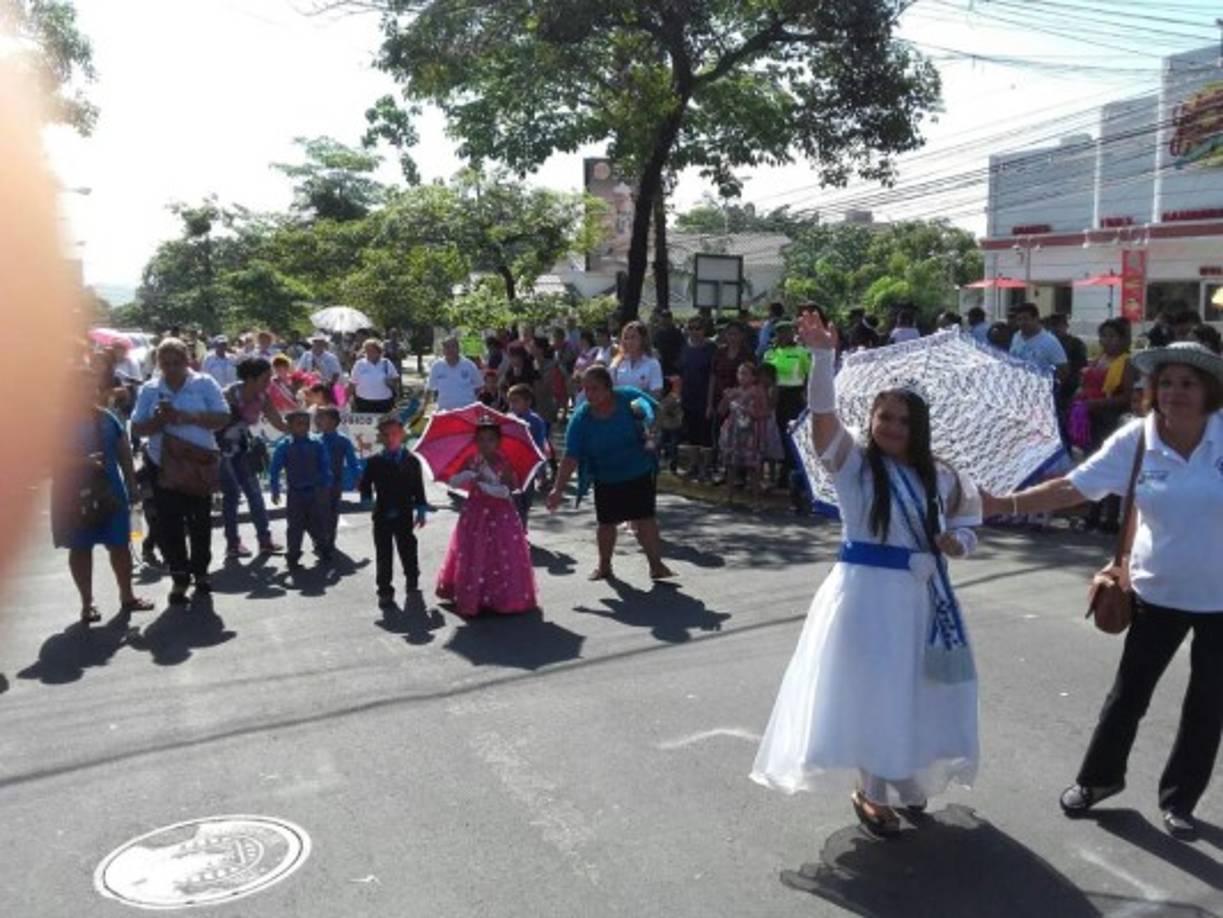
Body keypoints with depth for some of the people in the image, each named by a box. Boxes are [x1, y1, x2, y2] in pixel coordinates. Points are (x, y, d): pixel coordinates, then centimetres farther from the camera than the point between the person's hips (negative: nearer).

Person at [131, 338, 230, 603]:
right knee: (169, 523, 0)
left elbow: (222, 417, -9)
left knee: (200, 521, 9)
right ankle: (179, 576, 10)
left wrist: (189, 417, -21)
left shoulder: (204, 384, -2)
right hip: (163, 464, 1)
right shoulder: (149, 389, 4)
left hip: (199, 462, -1)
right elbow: (137, 428, 3)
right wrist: (157, 421, -18)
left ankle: (200, 570, 26)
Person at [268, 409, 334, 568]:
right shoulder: (284, 446, -5)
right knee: (295, 527, 4)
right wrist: (275, 490, -4)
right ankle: (293, 557, 14)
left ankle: (323, 550, 29)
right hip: (295, 493, -1)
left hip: (315, 492, 1)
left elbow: (325, 466, 3)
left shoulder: (316, 444, -3)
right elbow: (274, 469, -1)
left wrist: (326, 487, 0)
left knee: (318, 524, 9)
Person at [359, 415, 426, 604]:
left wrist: (421, 510, 1)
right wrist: (367, 500, -12)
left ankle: (412, 578, 36)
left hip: (404, 515, 0)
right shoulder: (374, 462, 1)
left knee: (407, 550, 12)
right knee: (383, 554, 3)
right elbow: (365, 484, 6)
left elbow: (418, 488, 3)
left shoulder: (411, 461, 0)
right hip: (382, 516, 0)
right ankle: (385, 590, 10)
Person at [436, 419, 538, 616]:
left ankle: (502, 597, 9)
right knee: (472, 556, 5)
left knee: (501, 556, -1)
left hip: (500, 515, -3)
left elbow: (507, 491, -17)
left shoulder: (503, 463, -7)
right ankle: (470, 598, 16)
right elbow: (453, 481, -5)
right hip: (475, 513, 3)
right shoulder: (471, 462, 3)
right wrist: (472, 474, -18)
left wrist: (483, 484, -17)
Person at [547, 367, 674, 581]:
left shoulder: (628, 397, -17)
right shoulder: (581, 418, -16)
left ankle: (656, 564, 12)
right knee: (606, 523, 10)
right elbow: (571, 457, -20)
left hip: (640, 473, -1)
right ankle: (604, 565, 32)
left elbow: (655, 411, 1)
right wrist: (558, 489, -29)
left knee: (645, 520, -4)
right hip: (606, 479, 1)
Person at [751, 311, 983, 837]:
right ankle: (872, 793, 24)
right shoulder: (852, 460, -8)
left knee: (915, 690, 17)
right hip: (865, 590, -4)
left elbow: (966, 521, 17)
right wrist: (822, 356, -36)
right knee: (871, 690, 3)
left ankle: (908, 779, 42)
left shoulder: (938, 477, 4)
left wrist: (957, 542, -7)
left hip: (922, 592, 5)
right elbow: (823, 413, -23)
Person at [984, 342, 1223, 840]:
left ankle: (1179, 798, 33)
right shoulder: (1135, 440, -11)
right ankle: (1098, 777, 34)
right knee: (1129, 690, 12)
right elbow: (1072, 487, -10)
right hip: (1159, 591, 1)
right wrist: (1003, 503, -16)